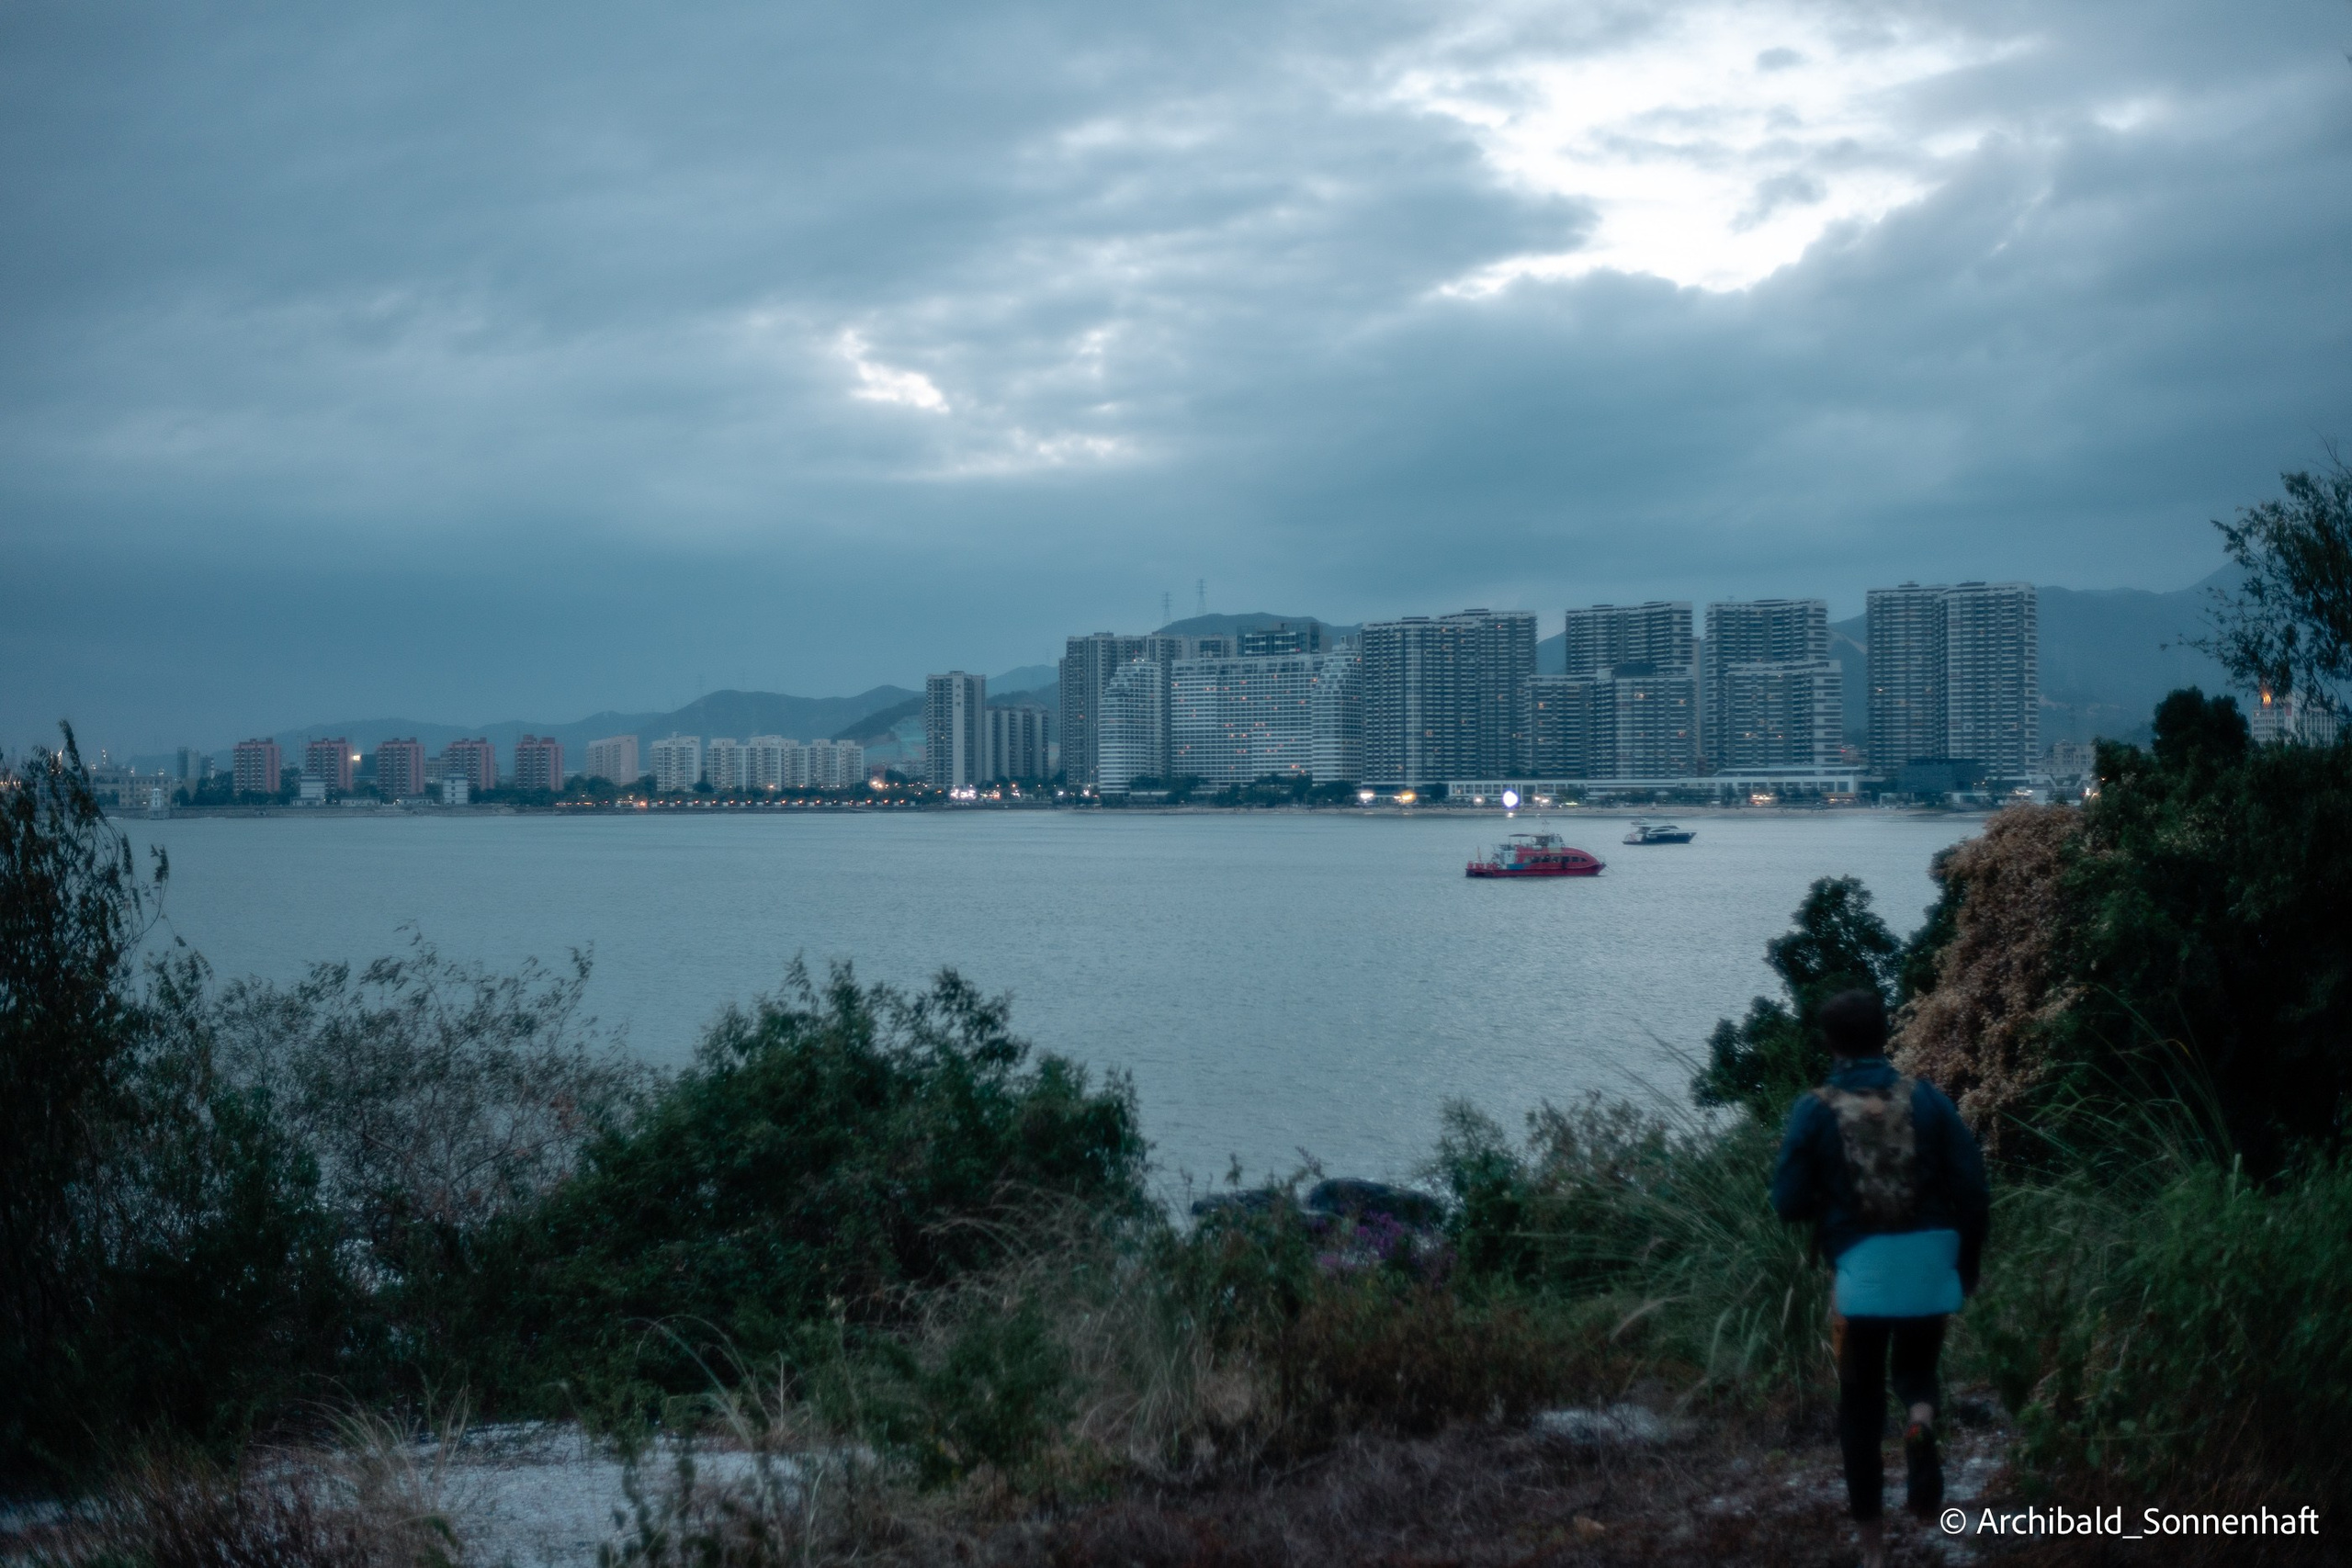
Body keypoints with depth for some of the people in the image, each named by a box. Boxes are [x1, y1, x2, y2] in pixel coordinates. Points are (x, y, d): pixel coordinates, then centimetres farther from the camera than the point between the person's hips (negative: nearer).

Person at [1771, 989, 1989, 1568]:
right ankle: (1922, 1422, -12)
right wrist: (1968, 1264, 12)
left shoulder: (1815, 1111, -5)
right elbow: (1973, 1188, 0)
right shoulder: (1927, 1099, 0)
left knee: (1860, 1403, 11)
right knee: (1916, 1368, 24)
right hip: (1928, 1262, 2)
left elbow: (1789, 1202, -4)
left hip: (1861, 1267, -1)